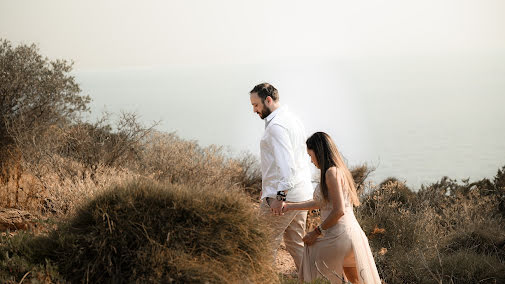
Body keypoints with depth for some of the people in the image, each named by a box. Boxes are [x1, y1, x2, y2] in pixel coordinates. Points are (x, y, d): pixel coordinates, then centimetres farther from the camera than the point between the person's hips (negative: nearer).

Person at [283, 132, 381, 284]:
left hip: (340, 235, -9)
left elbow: (339, 211, -20)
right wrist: (289, 206, 26)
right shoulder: (339, 170, 15)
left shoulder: (332, 172, -15)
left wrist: (317, 232, -11)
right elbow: (319, 203, 24)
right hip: (352, 233, 9)